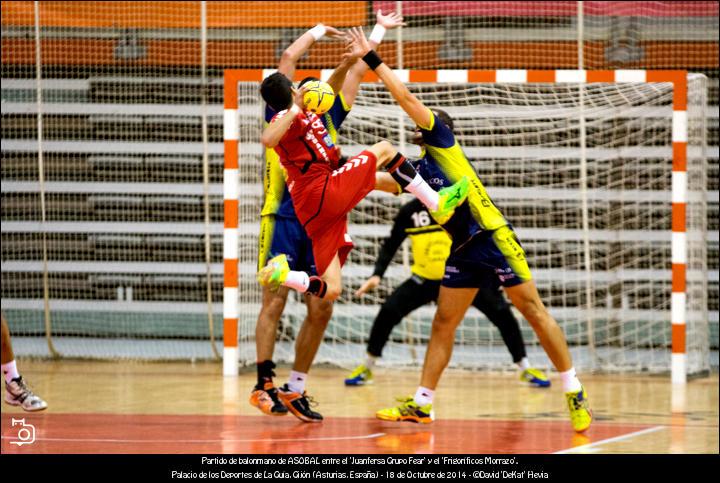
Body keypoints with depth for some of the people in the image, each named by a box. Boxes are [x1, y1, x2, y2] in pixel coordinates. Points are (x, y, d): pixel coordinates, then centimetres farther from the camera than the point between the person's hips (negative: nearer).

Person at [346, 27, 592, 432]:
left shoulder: (444, 142, 1)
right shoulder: (419, 170, 20)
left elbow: (406, 97, -5)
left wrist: (372, 59, -2)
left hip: (493, 238, -8)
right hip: (462, 251, 8)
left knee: (534, 311, -6)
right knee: (443, 325, 6)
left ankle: (574, 391, -3)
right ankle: (422, 404, 10)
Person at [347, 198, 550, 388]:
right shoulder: (409, 211, -7)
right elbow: (390, 245, 2)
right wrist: (377, 275, -9)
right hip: (425, 279, 1)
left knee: (502, 313, -13)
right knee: (388, 311, -16)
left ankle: (525, 368, 6)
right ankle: (366, 368, 5)